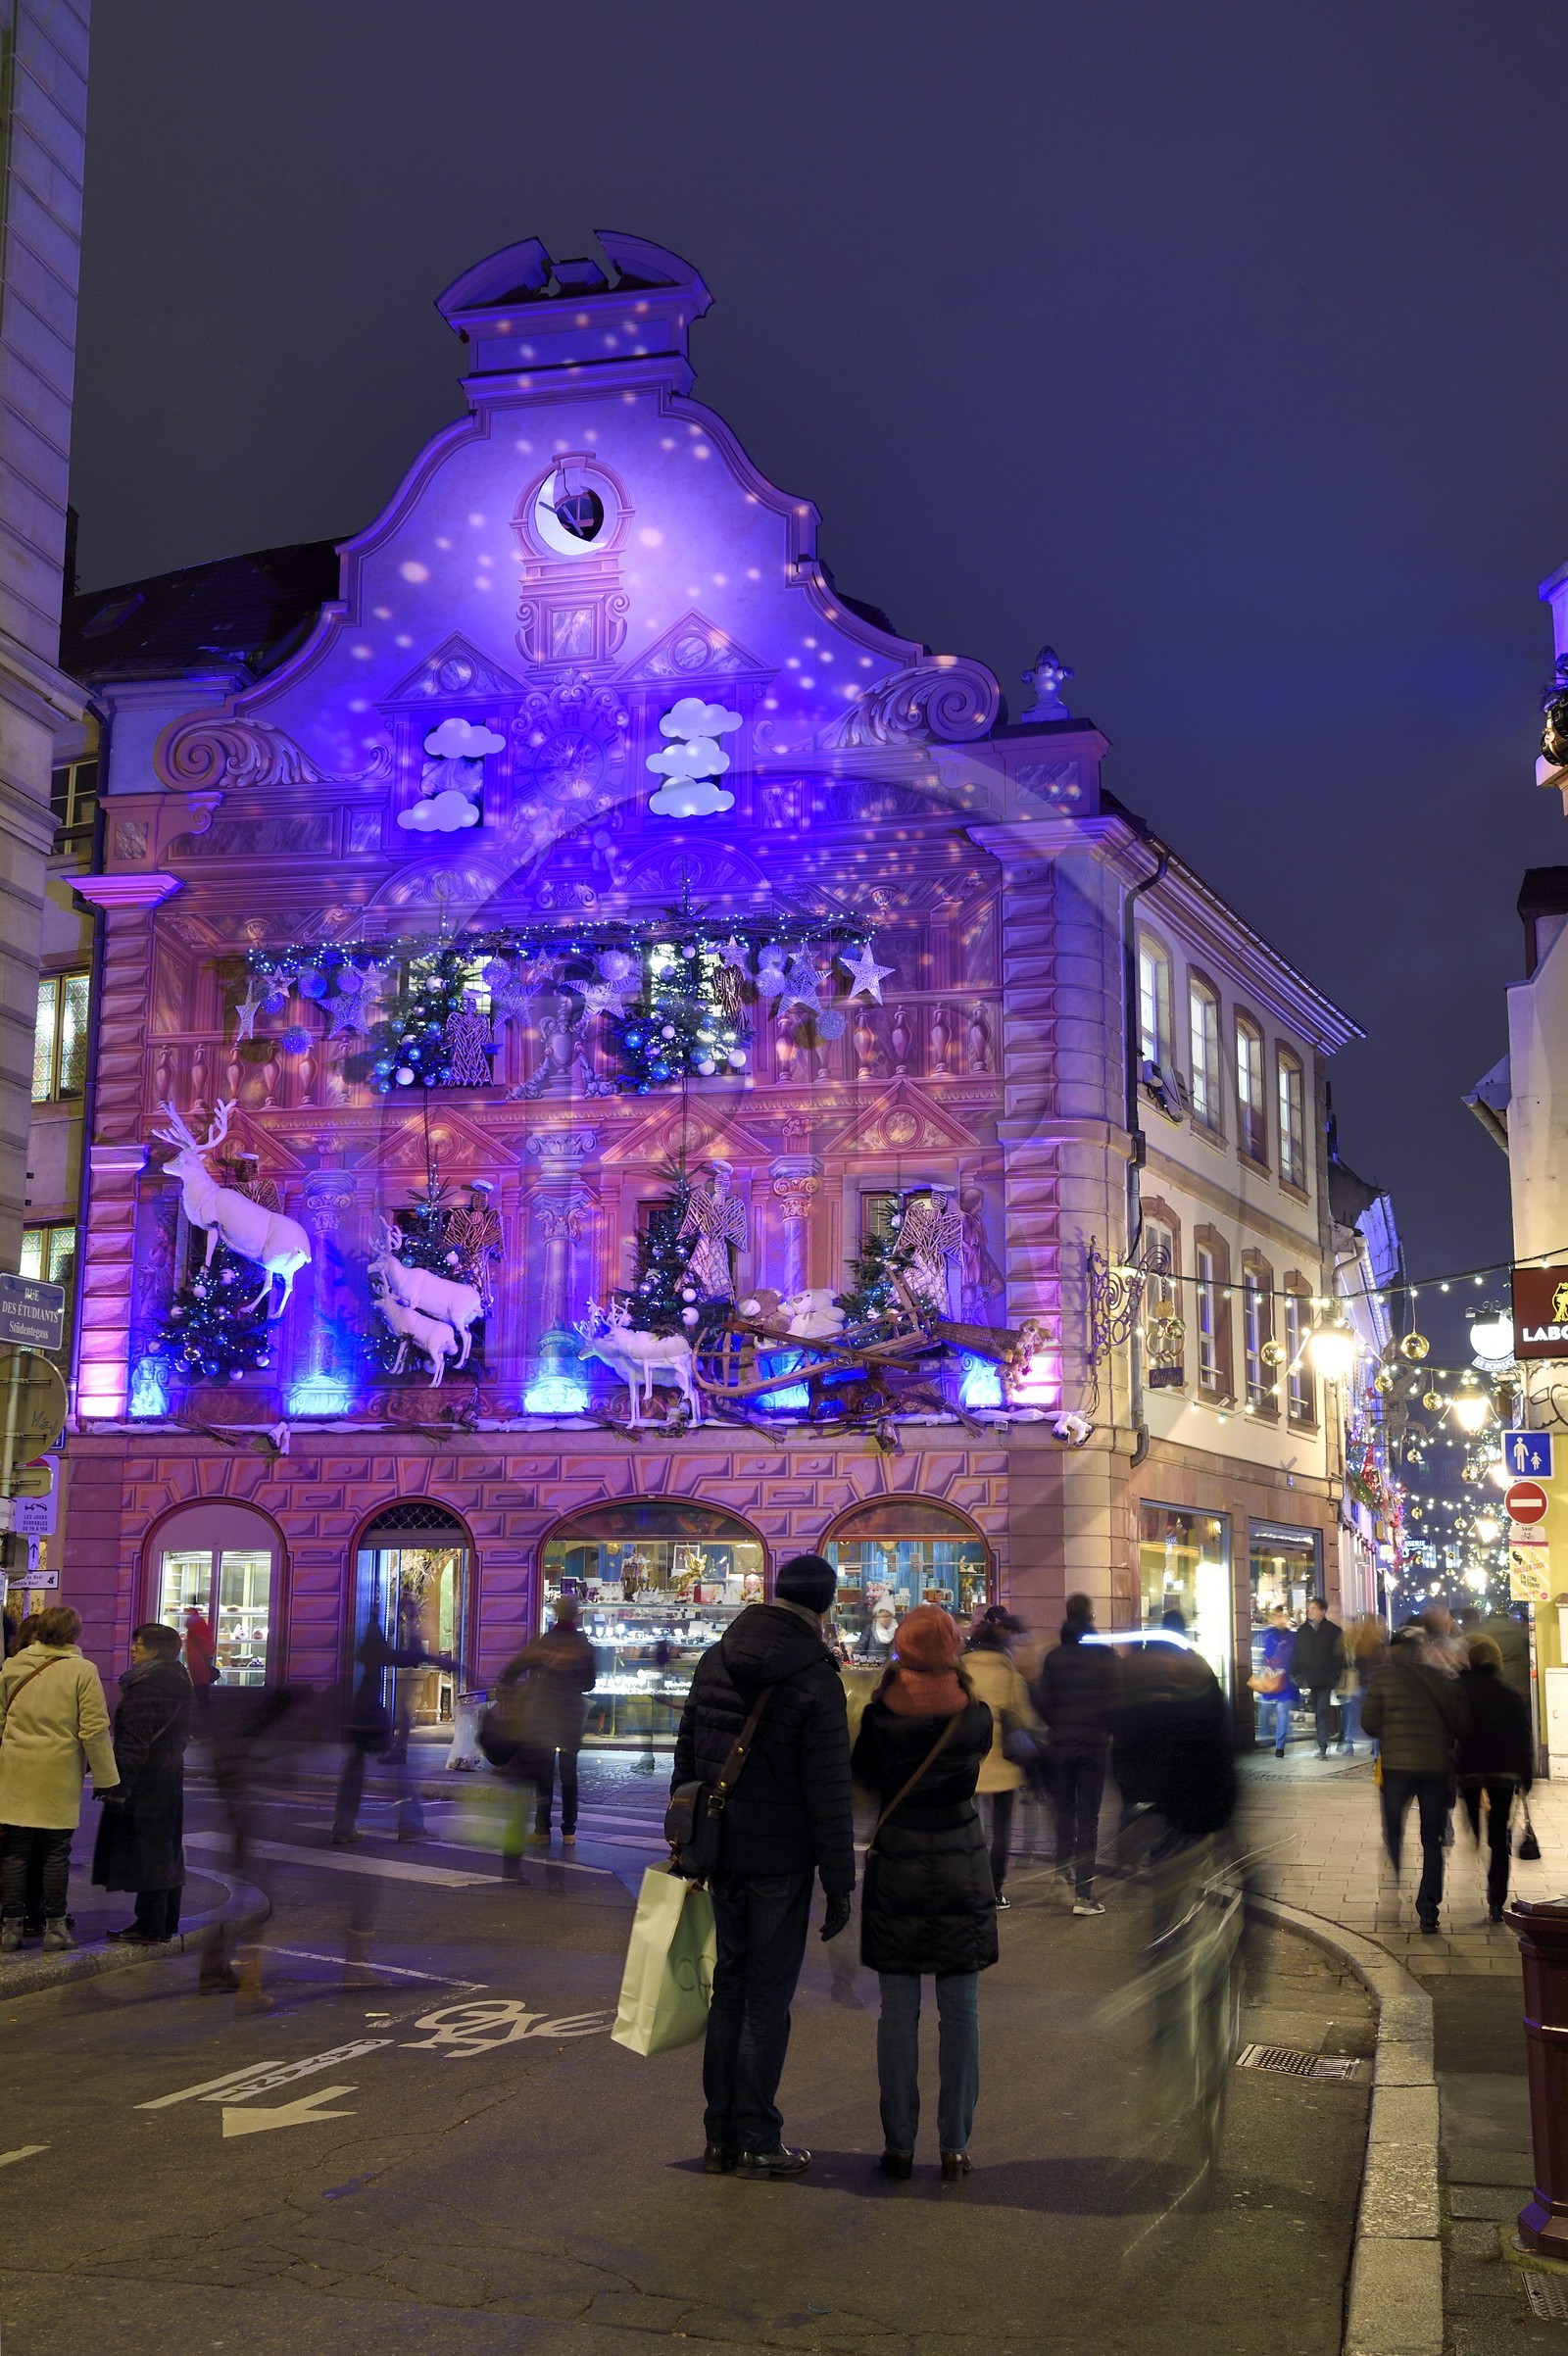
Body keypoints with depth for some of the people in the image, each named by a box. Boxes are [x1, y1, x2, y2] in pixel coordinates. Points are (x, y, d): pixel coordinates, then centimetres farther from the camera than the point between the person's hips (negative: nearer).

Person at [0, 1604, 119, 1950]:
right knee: (56, 1853, 6)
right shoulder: (82, 1671, -6)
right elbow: (94, 1730, -7)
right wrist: (106, 1778, 0)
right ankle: (54, 1926, 12)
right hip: (60, 1774, -3)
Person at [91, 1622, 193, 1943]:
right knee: (167, 1851, 14)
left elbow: (134, 1742, -21)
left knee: (146, 1852, -5)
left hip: (144, 1783, -10)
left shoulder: (146, 1686, -17)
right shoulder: (180, 1684, 13)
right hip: (172, 1778, 10)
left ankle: (149, 1927, -2)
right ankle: (167, 1923, 21)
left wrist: (120, 1785, -20)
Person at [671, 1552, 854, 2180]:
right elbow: (829, 1794, -15)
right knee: (768, 1997, 3)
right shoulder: (816, 1681, -15)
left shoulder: (714, 1661, 4)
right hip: (782, 1860, -6)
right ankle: (756, 2141, 9)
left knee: (728, 1988, 14)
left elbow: (686, 1761, 12)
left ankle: (721, 2137, 19)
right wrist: (840, 1884, -8)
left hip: (720, 1853, 6)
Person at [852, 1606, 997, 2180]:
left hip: (896, 1867, -1)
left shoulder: (880, 1714, -11)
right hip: (962, 1867, 1)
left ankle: (899, 2144, 10)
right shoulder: (975, 1714, -7)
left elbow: (861, 1782, 3)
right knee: (960, 2011, 8)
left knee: (897, 2012, 6)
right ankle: (955, 2145, 10)